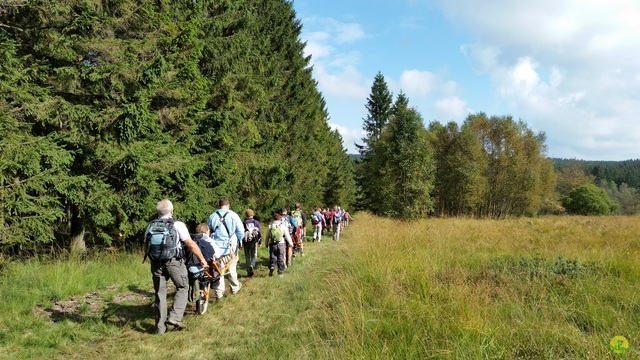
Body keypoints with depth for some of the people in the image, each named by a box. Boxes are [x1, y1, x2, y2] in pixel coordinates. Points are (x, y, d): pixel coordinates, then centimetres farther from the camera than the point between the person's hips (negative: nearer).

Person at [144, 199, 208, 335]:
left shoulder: (150, 226, 9)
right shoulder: (177, 225, -4)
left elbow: (146, 248, 14)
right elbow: (191, 245, -8)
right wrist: (202, 259, 1)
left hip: (156, 263, 4)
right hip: (174, 262, -4)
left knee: (160, 293, 11)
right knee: (182, 287, 13)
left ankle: (160, 326, 14)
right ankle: (175, 317, 0)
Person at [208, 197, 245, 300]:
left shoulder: (212, 216, 0)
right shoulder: (233, 215, -7)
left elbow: (209, 230, 11)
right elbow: (241, 231, -4)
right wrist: (239, 241, 13)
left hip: (216, 247, 2)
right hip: (230, 246, -1)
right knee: (231, 268, 13)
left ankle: (219, 292, 9)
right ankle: (235, 287, 30)